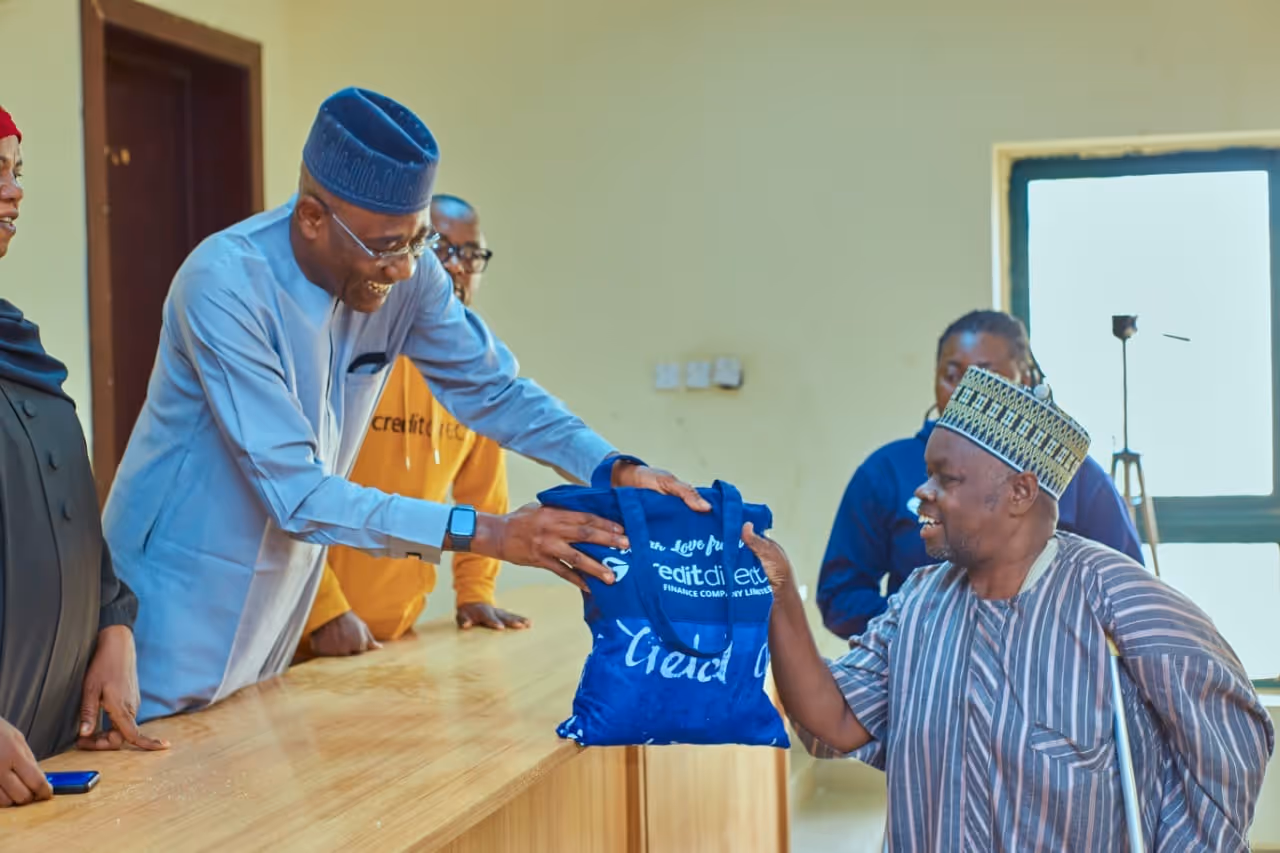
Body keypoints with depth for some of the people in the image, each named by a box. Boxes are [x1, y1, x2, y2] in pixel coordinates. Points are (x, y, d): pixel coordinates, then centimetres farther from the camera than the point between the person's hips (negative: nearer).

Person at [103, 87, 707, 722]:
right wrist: (489, 534, -33)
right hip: (183, 607, -5)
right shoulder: (225, 284, -27)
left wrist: (615, 469, -13)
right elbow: (297, 496, -29)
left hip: (281, 609, 5)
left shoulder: (406, 273, -10)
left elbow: (492, 387, 3)